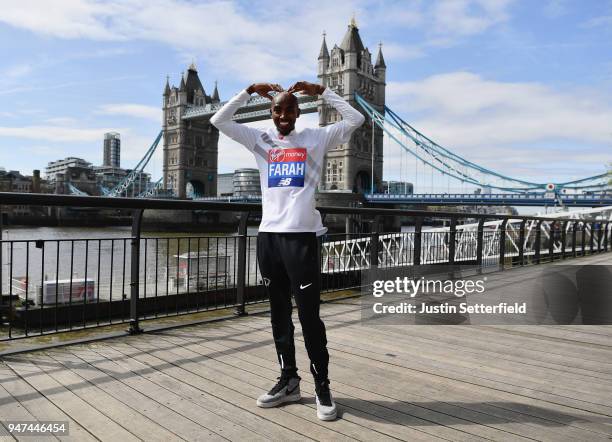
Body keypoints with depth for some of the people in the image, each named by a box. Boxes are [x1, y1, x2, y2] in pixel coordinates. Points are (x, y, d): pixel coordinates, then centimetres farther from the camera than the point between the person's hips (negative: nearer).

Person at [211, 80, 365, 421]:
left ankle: (322, 386, 13)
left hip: (303, 236, -3)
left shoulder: (316, 138, 8)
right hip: (268, 236, 4)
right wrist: (250, 91, 7)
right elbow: (219, 120, 12)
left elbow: (356, 119, 3)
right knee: (280, 314, 11)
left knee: (310, 315, 0)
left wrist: (320, 91, 4)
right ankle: (289, 381, 23)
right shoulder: (260, 140, 14)